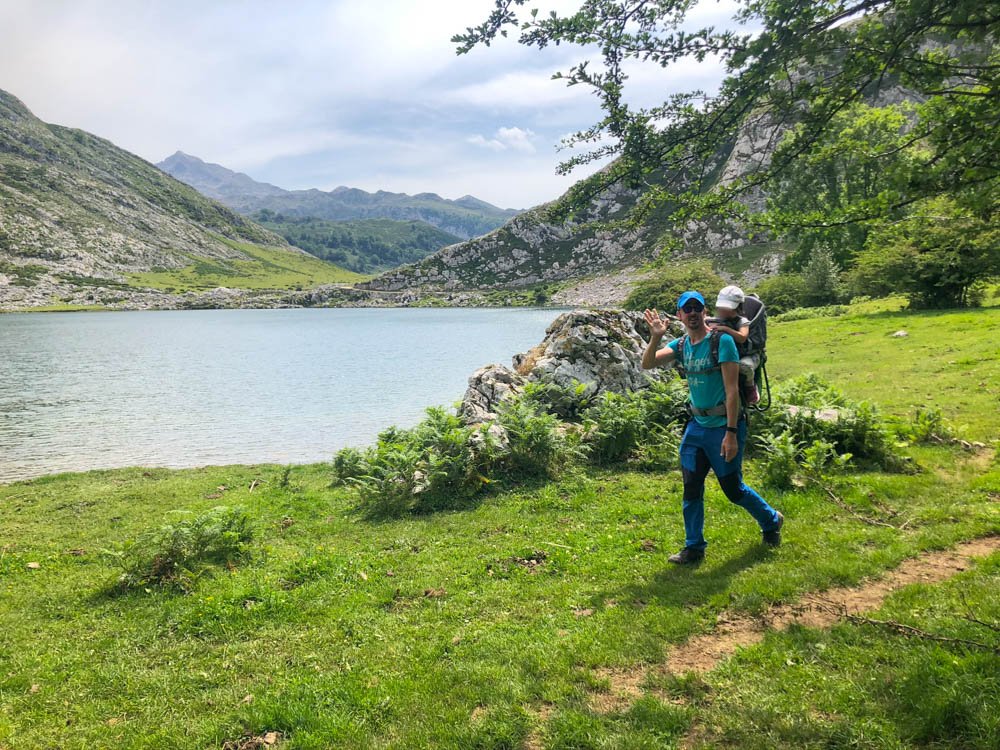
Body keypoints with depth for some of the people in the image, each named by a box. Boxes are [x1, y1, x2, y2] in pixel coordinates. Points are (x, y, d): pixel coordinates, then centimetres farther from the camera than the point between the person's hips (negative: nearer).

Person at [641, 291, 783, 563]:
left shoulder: (722, 341, -15)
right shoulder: (681, 344, 5)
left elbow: (732, 390, -18)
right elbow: (647, 364, -1)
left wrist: (731, 433, -22)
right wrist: (656, 337, -19)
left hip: (723, 426, -6)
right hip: (697, 425, 6)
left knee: (733, 488, 5)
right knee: (691, 488, 6)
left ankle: (772, 522, 32)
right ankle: (694, 547, 19)